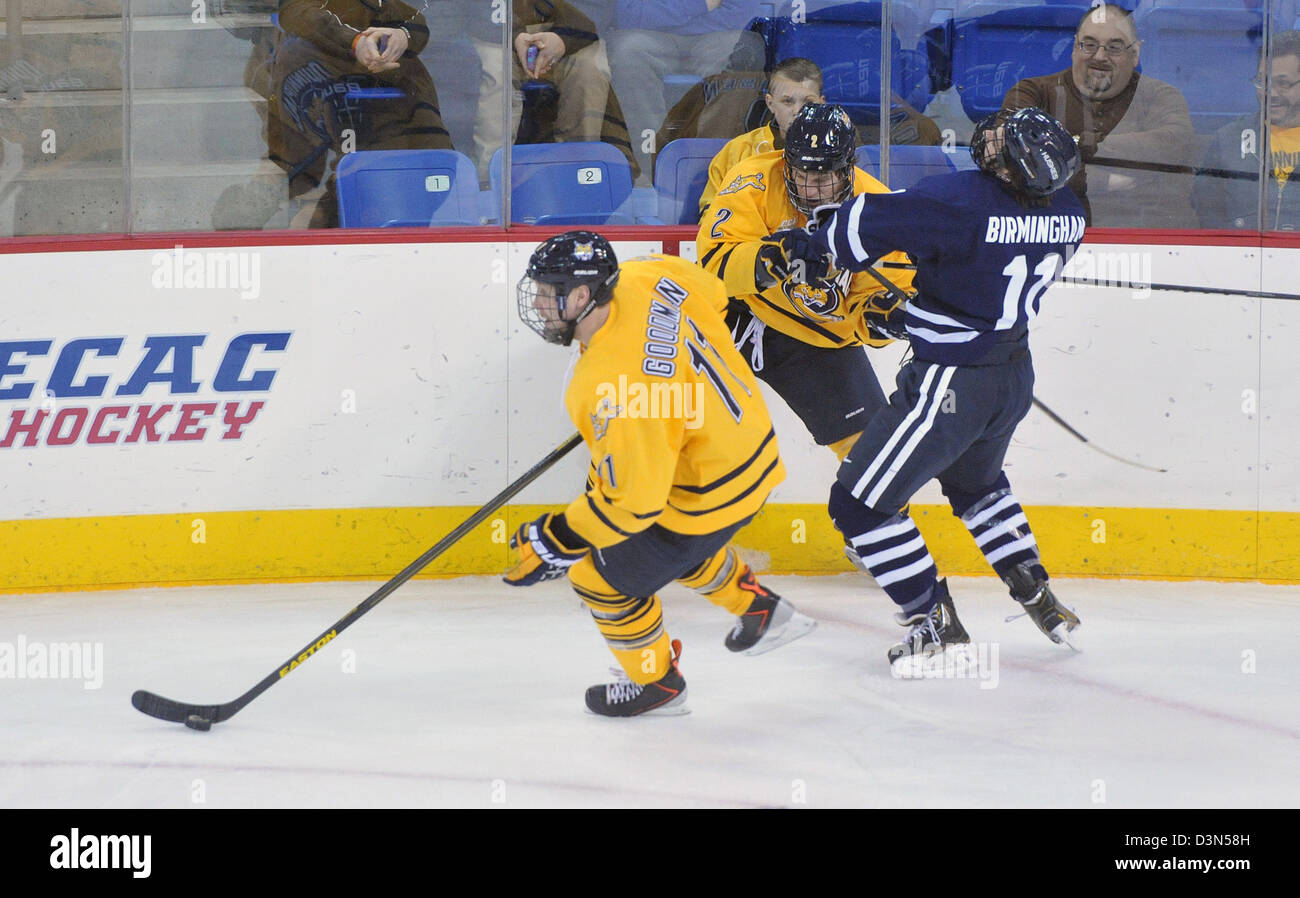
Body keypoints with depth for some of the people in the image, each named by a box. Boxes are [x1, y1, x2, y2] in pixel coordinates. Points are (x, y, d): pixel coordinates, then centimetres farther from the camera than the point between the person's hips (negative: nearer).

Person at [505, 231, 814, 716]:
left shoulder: (614, 386, -36)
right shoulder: (648, 277, -13)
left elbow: (634, 498, -30)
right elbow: (712, 294, 10)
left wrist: (556, 543, -21)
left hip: (711, 493, -9)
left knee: (603, 576, 8)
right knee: (667, 536, 34)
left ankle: (656, 684, 30)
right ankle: (761, 610, 48)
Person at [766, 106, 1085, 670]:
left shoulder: (964, 201, -27)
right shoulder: (1067, 211, -4)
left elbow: (867, 225, -26)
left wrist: (813, 246, -4)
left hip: (953, 385, -8)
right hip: (1016, 372, 8)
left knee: (859, 504, 4)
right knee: (975, 481, 35)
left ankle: (935, 621, 8)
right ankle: (1036, 595, 35)